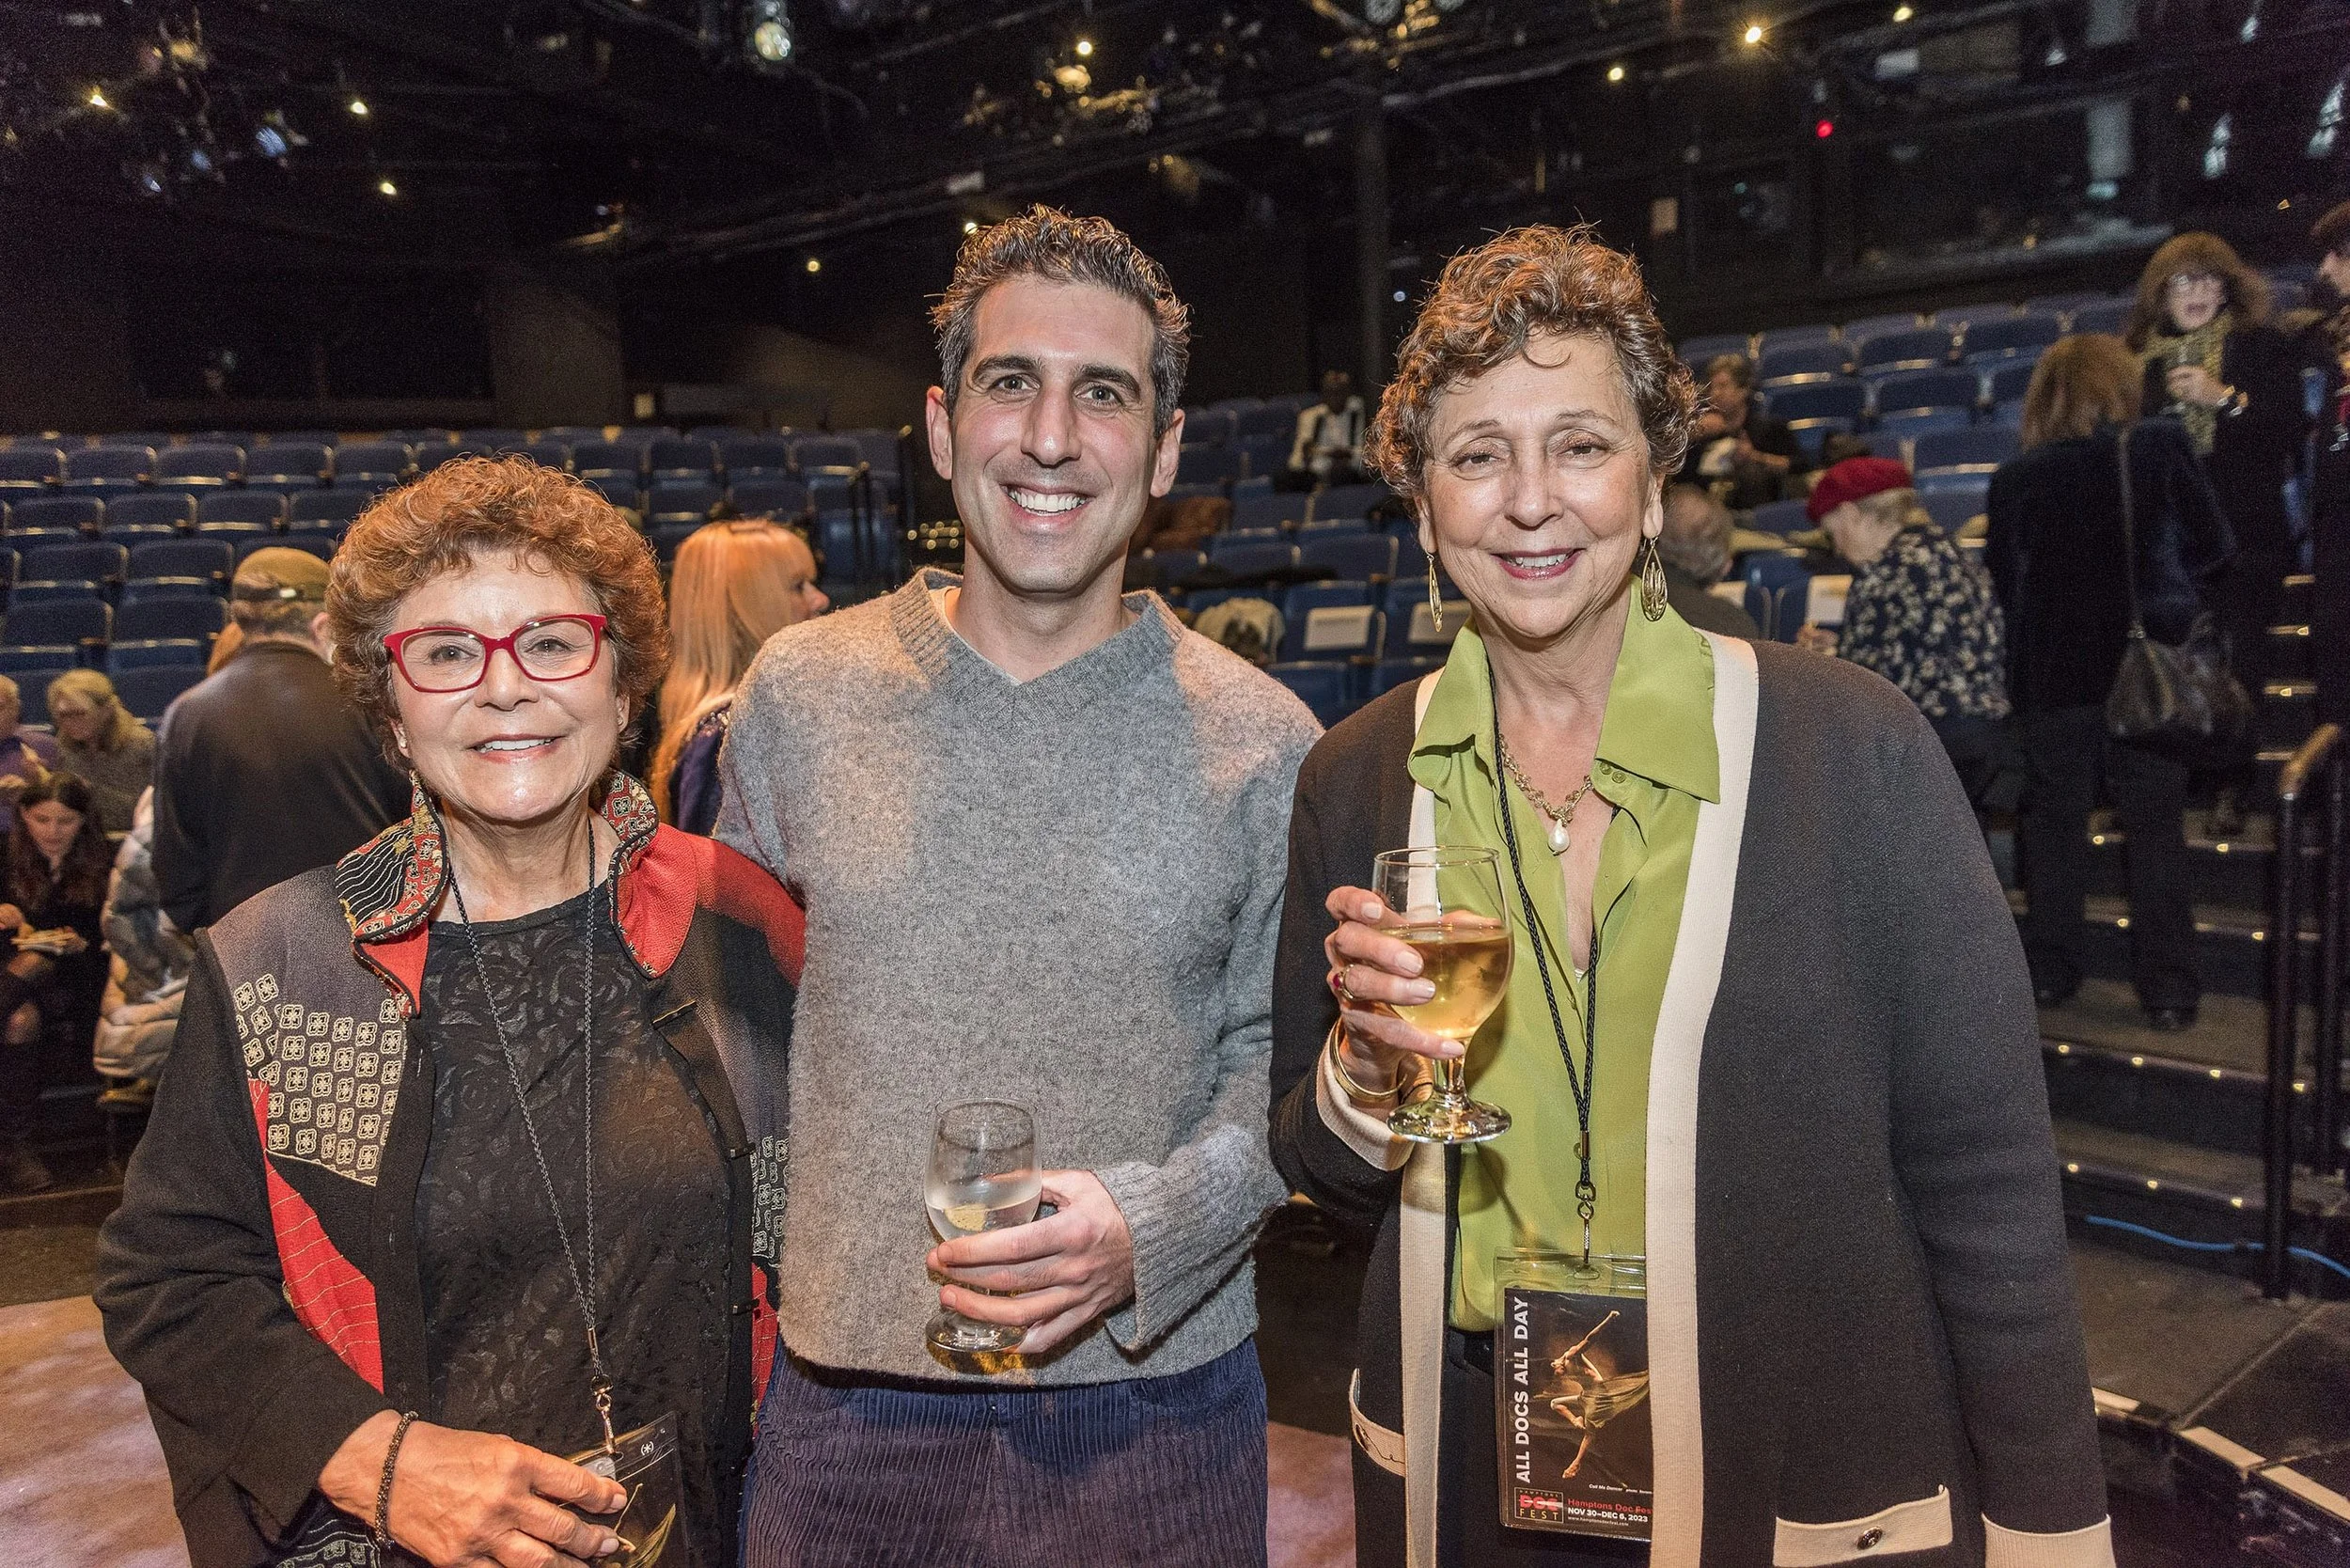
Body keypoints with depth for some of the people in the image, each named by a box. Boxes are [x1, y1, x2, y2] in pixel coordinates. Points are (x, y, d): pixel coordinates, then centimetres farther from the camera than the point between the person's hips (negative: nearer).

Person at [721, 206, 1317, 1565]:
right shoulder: (802, 692, -2)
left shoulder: (1260, 741, -6)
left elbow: (1281, 1057, 0)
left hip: (1153, 1399, 0)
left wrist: (1146, 1225, -16)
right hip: (846, 1398, 1)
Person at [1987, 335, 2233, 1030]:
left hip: (2051, 669, 1)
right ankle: (2168, 990, 7)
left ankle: (2050, 973, 17)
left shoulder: (2016, 476, -5)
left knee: (2054, 820, 12)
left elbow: (2000, 581, 2)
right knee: (2155, 826, 5)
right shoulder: (2163, 446, -5)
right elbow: (2211, 545, 1)